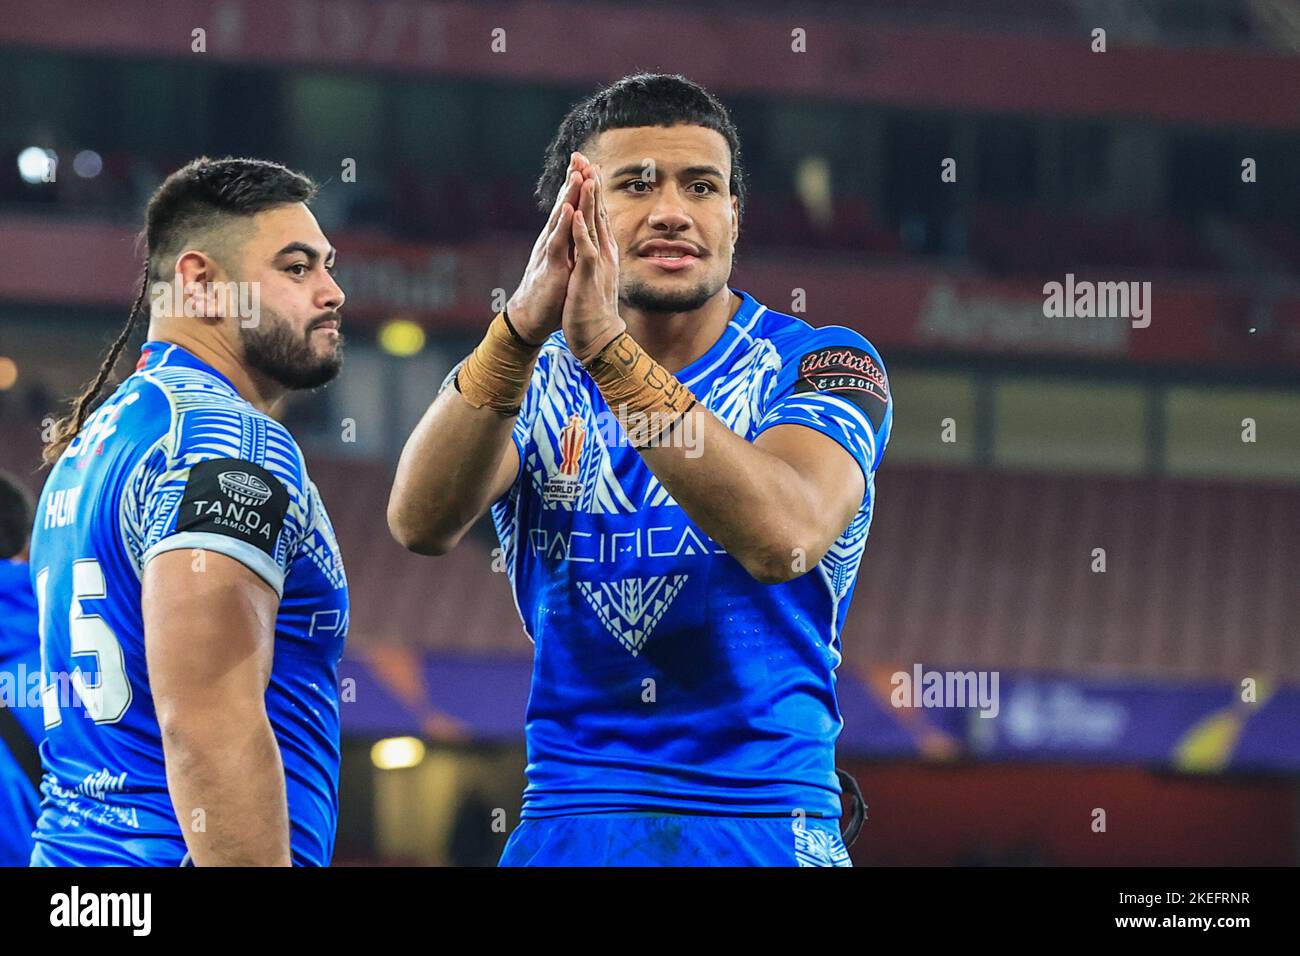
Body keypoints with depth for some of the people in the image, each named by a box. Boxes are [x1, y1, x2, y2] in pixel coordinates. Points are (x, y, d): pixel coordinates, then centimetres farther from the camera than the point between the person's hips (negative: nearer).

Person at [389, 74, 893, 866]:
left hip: (762, 825, -2)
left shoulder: (820, 367, -2)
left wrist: (611, 351, -31)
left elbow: (782, 539, -23)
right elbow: (422, 524, -15)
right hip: (569, 822, 2)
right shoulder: (534, 381, 6)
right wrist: (523, 327, -30)